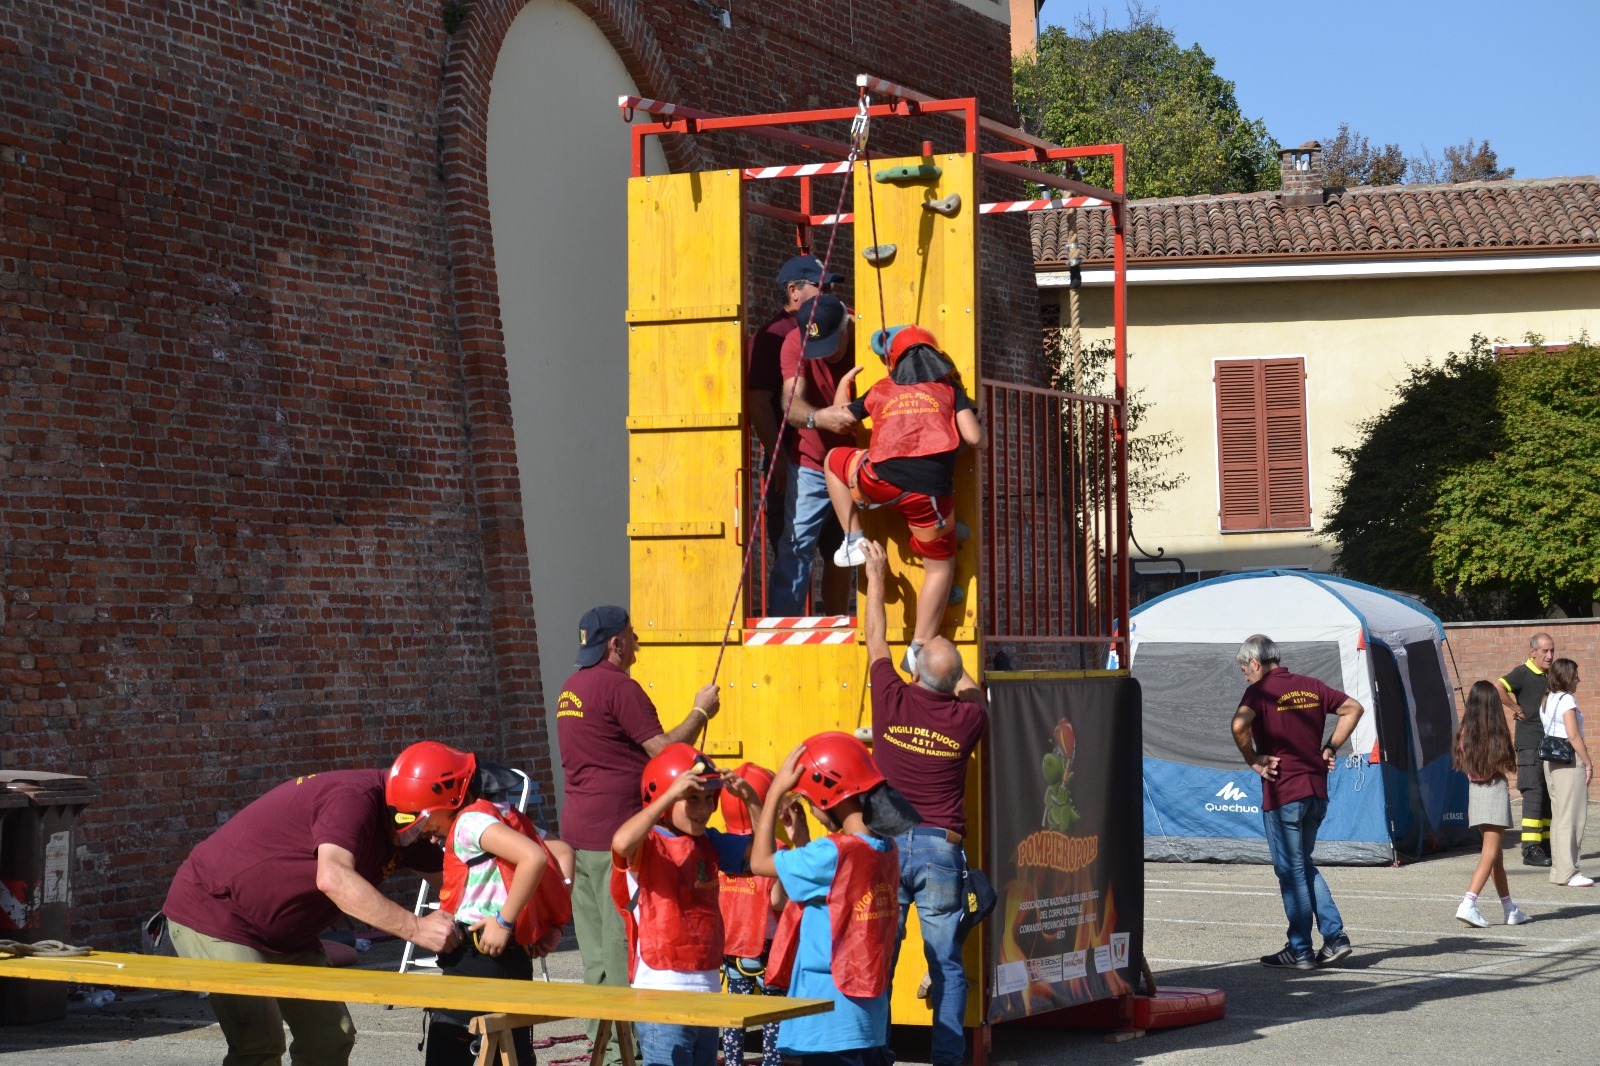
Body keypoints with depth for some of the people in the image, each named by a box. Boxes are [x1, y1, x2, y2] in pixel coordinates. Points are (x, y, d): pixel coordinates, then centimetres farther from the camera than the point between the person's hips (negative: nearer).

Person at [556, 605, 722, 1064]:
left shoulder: (571, 689, 15)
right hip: (616, 830, -9)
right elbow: (663, 748, -14)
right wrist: (700, 711, -1)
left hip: (578, 828, 9)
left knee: (594, 936, 11)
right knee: (624, 935, -5)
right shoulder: (618, 686, -13)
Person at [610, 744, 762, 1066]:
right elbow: (621, 843, -35)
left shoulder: (710, 843, 9)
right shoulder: (647, 845, -12)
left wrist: (750, 800, -3)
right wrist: (670, 794, -34)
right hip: (662, 992, -8)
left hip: (707, 986, 8)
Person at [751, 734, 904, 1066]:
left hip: (831, 1010, -8)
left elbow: (761, 862, -9)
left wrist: (776, 791, -6)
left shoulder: (835, 853, -20)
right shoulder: (885, 851, 5)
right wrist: (798, 836, 13)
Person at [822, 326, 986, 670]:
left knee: (835, 459, 32)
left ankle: (854, 542, 24)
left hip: (880, 480, 1)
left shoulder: (880, 391, 22)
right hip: (929, 489, -1)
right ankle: (919, 647, 10)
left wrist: (844, 384, 54)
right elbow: (974, 437, 5)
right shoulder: (950, 390, 17)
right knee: (940, 564, 16)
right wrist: (983, 438, 30)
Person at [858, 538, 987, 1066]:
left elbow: (876, 641, 14)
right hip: (941, 848, 0)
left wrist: (876, 576, 26)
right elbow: (977, 699, 25)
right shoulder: (966, 719, -2)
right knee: (946, 962, 3)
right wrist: (947, 656, 33)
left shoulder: (893, 700, -4)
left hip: (887, 844, 0)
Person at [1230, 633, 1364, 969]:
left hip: (1282, 793, -7)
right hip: (1317, 790, 7)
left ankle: (1300, 951, 7)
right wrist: (1330, 748, 13)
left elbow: (1239, 725, -28)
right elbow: (1353, 708, 17)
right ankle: (1334, 936, 11)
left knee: (1291, 871, 2)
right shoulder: (1310, 686, 10)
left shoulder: (1261, 690, -10)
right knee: (1304, 866, 19)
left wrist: (1253, 760, -14)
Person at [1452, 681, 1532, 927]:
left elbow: (1463, 763, 1)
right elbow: (1507, 764, -10)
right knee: (1491, 852, -6)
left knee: (1495, 852, 14)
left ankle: (1510, 909, 22)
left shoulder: (1466, 732, 0)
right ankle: (1468, 904, -21)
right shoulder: (1498, 732, -11)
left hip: (1474, 789, 5)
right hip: (1495, 789, -5)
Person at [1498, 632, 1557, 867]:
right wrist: (1517, 710, -16)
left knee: (1551, 795, 10)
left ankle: (1546, 845, 17)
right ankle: (1530, 849, -11)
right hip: (1530, 744, -8)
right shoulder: (1522, 673, -9)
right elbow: (1498, 690, -25)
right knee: (1534, 795, -11)